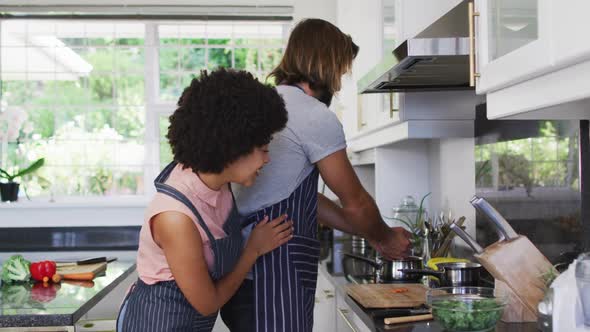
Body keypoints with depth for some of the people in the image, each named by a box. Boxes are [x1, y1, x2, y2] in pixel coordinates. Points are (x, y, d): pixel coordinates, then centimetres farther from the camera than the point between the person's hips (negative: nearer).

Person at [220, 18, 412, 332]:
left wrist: (371, 234, 24)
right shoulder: (315, 116, -12)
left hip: (242, 273, 9)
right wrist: (385, 238, 17)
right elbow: (355, 203, -4)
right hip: (273, 279, -9)